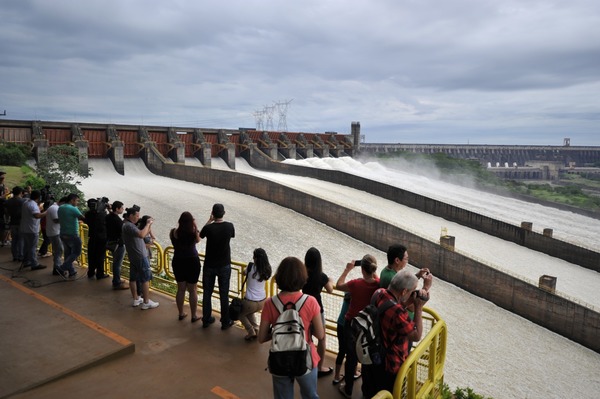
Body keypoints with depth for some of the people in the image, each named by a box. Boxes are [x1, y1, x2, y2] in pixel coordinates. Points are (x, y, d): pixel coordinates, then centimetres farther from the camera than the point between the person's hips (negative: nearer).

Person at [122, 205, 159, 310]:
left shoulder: (127, 225, 13)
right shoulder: (129, 226, -19)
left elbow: (142, 234, 14)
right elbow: (141, 234, -36)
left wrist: (149, 225, 4)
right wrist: (148, 224, -24)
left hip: (133, 257, 10)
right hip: (140, 256, -10)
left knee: (133, 278, 15)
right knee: (146, 279, -3)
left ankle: (136, 299, 25)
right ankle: (146, 302, 1)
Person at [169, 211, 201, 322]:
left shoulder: (173, 232, -8)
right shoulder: (193, 233, -14)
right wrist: (195, 227, 1)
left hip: (178, 262, 3)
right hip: (192, 262, -3)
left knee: (180, 289, 16)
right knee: (193, 290, 8)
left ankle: (181, 314, 27)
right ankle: (194, 316, 16)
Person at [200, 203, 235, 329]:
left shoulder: (208, 228, -15)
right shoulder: (229, 226, -13)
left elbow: (200, 235, 8)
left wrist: (209, 221, 10)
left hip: (209, 265, 0)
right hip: (224, 266, 0)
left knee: (207, 293, 14)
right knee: (224, 294, 9)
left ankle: (206, 320, 25)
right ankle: (225, 322, 16)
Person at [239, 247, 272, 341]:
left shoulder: (251, 266, -15)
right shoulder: (267, 269, -5)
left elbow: (245, 272, 5)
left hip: (250, 302, -5)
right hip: (262, 302, 5)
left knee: (240, 313, 26)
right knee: (249, 312, 36)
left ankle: (251, 331, 13)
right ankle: (256, 329, 22)